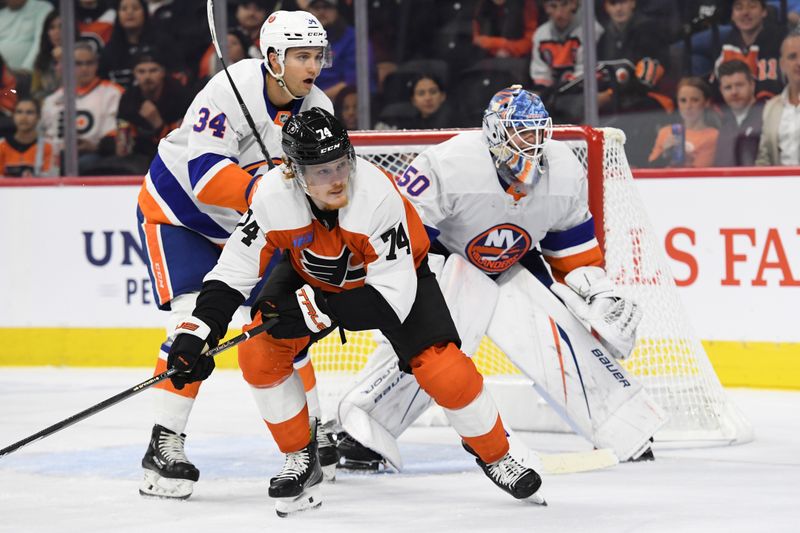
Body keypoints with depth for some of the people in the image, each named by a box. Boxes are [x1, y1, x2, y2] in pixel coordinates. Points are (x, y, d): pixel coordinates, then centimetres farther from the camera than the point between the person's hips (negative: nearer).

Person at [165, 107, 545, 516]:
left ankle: (495, 454, 10)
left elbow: (395, 297, -37)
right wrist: (195, 332, -32)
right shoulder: (273, 197, -32)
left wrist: (317, 310, -41)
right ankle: (301, 459, 6)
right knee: (258, 354, -15)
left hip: (397, 271, -3)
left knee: (444, 369, -17)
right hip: (312, 274, 3)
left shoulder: (379, 196, -40)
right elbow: (233, 271, -21)